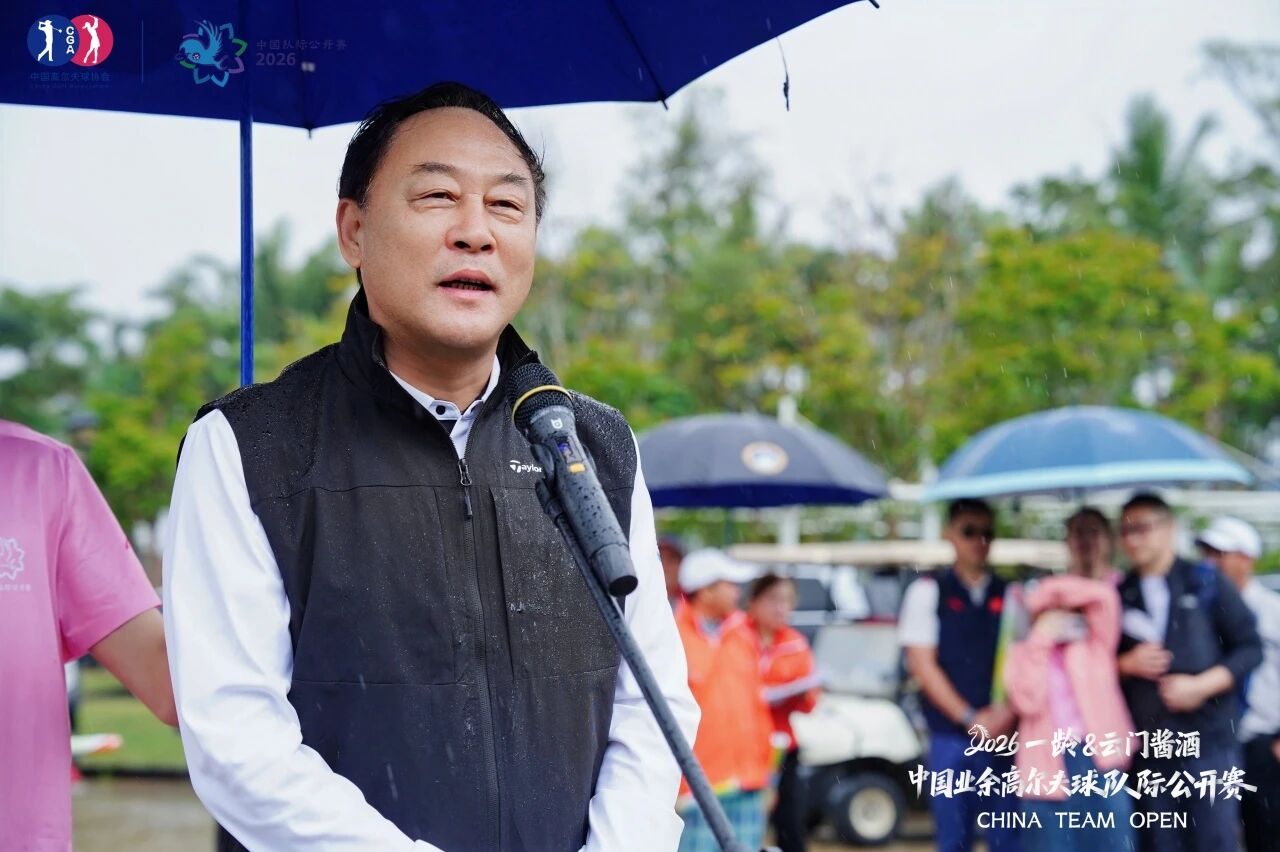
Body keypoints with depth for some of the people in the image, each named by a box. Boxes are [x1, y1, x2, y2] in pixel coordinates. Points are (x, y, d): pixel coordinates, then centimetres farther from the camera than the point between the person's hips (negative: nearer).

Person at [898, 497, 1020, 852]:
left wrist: (1007, 712, -11)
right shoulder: (927, 592, 3)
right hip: (951, 738, -2)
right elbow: (922, 664, -3)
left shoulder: (1008, 596, 10)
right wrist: (970, 718, -10)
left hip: (1005, 736, 2)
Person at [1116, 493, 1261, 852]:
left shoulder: (1206, 582, 3)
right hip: (1147, 749, 3)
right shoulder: (1120, 596, 11)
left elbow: (1250, 648, 0)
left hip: (1209, 739, -3)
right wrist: (1127, 664, -7)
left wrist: (1201, 685, -12)